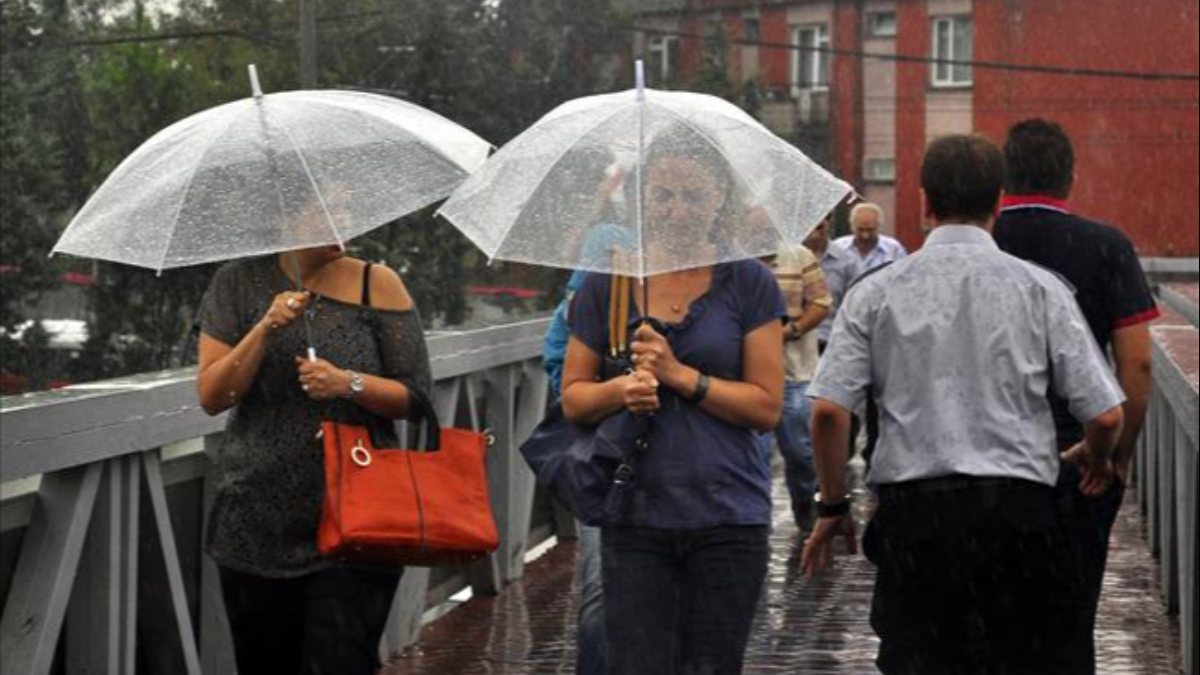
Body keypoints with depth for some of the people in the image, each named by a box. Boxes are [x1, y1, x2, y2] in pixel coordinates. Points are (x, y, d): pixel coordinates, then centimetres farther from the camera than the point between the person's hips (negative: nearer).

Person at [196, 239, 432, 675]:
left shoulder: (377, 284, 0)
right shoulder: (239, 284, 4)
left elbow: (416, 397, 0)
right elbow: (211, 398, -3)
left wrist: (351, 383, -17)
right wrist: (264, 330, -15)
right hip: (256, 527, 2)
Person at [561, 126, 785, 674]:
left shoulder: (748, 284, 1)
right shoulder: (606, 283, 6)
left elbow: (767, 406, -2)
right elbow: (572, 397, 9)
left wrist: (681, 376, -12)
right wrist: (620, 390, -12)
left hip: (727, 517, -1)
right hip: (635, 514, 1)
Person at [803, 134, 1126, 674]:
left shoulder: (876, 293, 2)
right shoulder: (1039, 288, 1)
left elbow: (828, 411, -6)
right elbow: (1105, 413, -1)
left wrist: (832, 507, 8)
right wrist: (1094, 459, 21)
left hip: (911, 513, 0)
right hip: (1018, 508, 0)